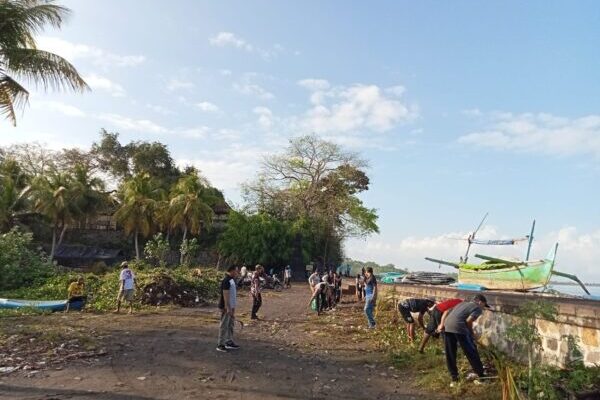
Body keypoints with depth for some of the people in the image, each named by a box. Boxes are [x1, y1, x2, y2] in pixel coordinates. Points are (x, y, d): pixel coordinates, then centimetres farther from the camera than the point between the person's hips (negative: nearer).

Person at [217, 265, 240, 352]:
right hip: (226, 307, -10)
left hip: (231, 306, 10)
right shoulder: (226, 280, -20)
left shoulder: (231, 280, 11)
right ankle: (220, 345, 5)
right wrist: (228, 308, -24)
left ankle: (229, 342, 28)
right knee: (224, 326, -3)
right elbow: (225, 295, -23)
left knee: (230, 324, 17)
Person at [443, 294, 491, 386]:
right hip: (459, 327, -6)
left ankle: (454, 379, 21)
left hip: (447, 326, 6)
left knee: (450, 355, 14)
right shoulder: (478, 308, 11)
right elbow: (468, 321, -5)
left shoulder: (462, 303, 30)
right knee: (471, 353, 11)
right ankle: (481, 376, 22)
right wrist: (471, 333, 10)